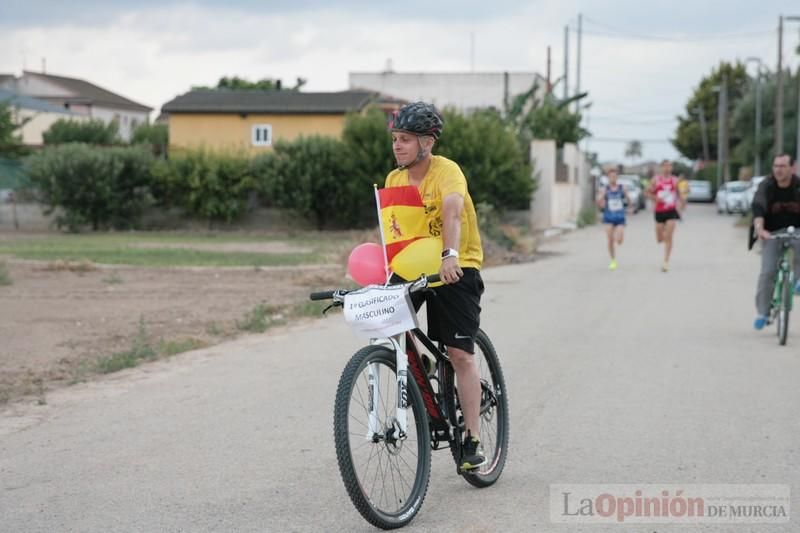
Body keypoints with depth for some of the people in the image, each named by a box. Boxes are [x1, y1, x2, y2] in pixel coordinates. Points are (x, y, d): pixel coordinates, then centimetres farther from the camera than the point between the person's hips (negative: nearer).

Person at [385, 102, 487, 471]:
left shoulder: (447, 171, -18)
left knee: (460, 354, -10)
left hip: (457, 268, -5)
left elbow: (452, 211, -36)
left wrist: (450, 255, -53)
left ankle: (472, 441, -3)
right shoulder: (394, 180, 3)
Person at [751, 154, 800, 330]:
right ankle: (762, 312, 1)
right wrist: (759, 228, -48)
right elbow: (758, 206, -30)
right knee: (768, 272, -11)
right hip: (772, 233, 0)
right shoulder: (766, 185, -14)